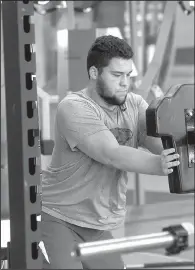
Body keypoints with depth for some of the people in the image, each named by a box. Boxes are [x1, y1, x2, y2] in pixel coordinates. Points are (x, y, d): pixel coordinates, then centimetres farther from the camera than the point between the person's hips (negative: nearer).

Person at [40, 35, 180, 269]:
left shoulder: (135, 105, 2)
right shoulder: (74, 108, -18)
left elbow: (164, 143, -14)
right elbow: (111, 154, -32)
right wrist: (157, 165, -48)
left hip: (100, 228, 7)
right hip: (58, 220, -6)